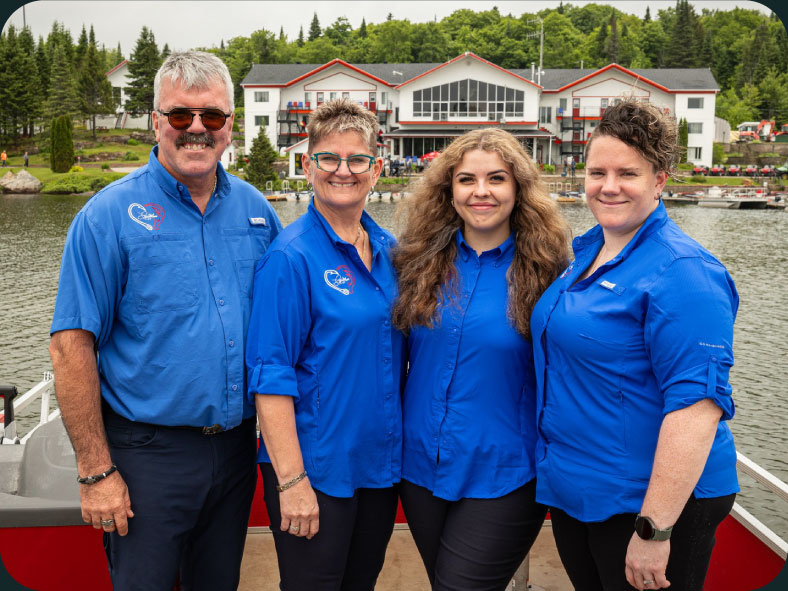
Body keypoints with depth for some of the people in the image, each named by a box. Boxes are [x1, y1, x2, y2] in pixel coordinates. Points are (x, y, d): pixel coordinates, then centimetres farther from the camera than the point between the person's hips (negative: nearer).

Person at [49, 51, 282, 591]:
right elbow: (72, 345, -12)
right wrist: (96, 471, -13)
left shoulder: (255, 209, 4)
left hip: (237, 445, 5)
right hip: (148, 452, -4)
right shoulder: (110, 215, -10)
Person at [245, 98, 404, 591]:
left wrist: (399, 452, 9)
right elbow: (271, 376, -18)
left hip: (382, 463, 7)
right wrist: (292, 481, -20)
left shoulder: (389, 251, 5)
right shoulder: (291, 257, -15)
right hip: (316, 470, -6)